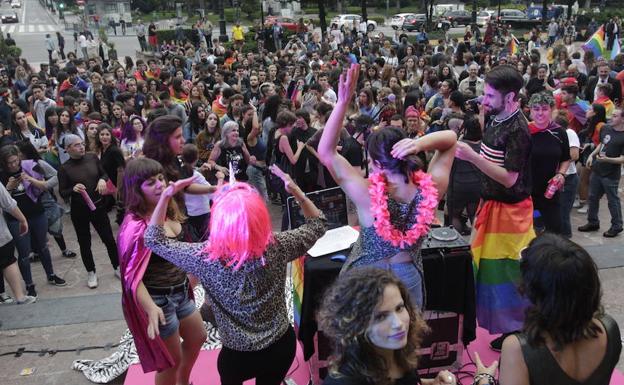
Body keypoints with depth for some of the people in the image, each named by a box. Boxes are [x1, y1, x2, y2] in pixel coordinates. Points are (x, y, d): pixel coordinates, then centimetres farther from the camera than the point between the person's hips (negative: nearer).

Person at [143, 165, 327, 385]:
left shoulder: (206, 259, -26)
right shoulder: (277, 247, -23)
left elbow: (153, 239, -11)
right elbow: (317, 225, -4)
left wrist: (166, 196, -14)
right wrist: (297, 191, -14)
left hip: (237, 355, -1)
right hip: (282, 345, 1)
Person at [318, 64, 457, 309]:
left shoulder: (368, 195, -31)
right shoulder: (430, 190, -20)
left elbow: (326, 152, -25)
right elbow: (450, 138, -6)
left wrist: (343, 101, -32)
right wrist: (420, 143, -28)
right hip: (409, 279, 3)